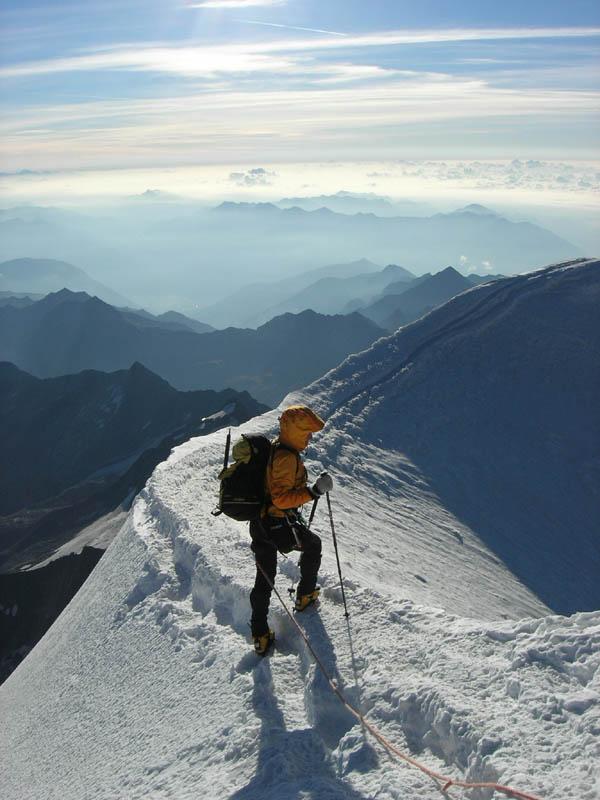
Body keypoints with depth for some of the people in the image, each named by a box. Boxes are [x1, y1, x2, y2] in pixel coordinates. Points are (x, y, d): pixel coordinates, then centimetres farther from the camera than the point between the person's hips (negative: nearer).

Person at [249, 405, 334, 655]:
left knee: (264, 579, 15)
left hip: (259, 521, 8)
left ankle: (260, 634, 21)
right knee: (313, 545, 22)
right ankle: (305, 595, 34)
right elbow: (281, 498, -27)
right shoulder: (287, 458, -23)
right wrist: (314, 492, -30)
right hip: (280, 525, -8)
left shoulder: (273, 449, 7)